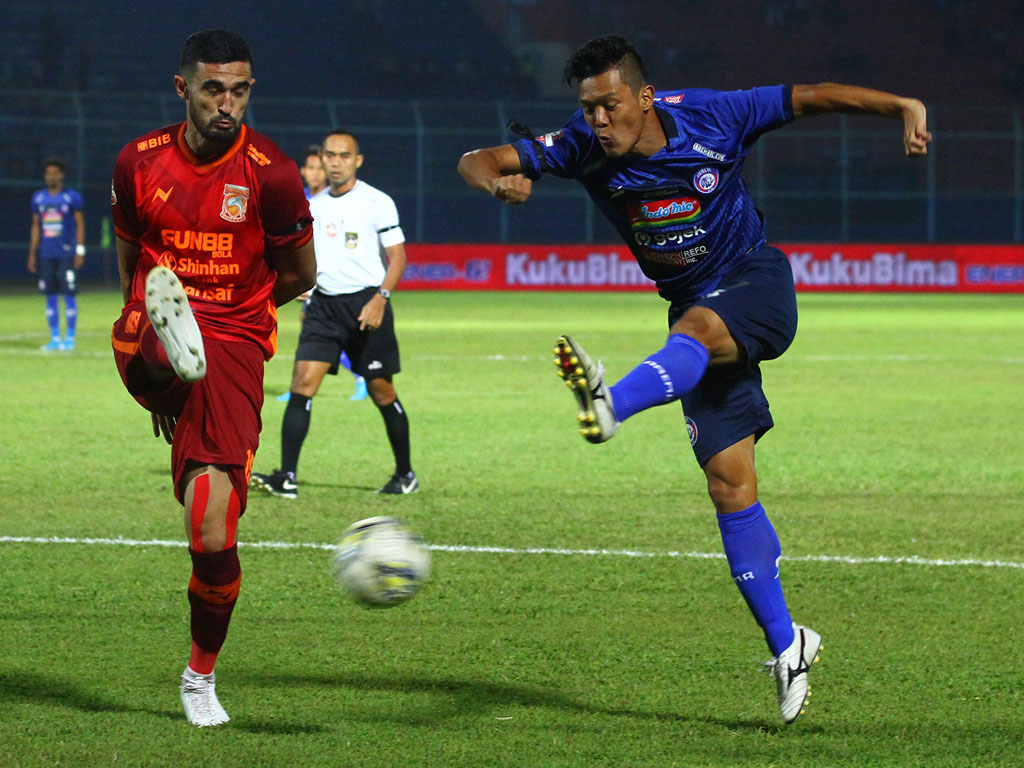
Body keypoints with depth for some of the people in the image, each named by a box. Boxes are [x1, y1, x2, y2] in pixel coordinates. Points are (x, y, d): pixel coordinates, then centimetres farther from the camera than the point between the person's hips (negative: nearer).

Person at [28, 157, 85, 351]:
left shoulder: (72, 197, -1)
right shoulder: (38, 198, 11)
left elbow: (80, 224, 0)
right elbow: (35, 226, 16)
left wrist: (80, 251, -7)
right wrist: (32, 253, 13)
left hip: (66, 255, -4)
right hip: (47, 255, 4)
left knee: (69, 295, -5)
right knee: (50, 297, 5)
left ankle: (70, 338, 0)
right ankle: (55, 338, 10)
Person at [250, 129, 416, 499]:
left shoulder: (377, 203, -3)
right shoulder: (313, 206, 12)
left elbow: (397, 257, -4)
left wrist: (380, 298, -17)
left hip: (366, 304, -4)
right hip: (323, 304, 4)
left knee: (381, 391, 3)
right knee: (302, 382, -11)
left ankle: (405, 474, 20)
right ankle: (286, 478, -16)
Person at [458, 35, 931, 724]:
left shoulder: (710, 118, -15)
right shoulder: (584, 148, -9)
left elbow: (811, 97, -6)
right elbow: (478, 162, -11)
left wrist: (903, 107, -15)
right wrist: (498, 182, -35)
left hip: (758, 287, -3)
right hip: (696, 309, 3)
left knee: (698, 326, -39)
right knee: (729, 481, -5)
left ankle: (613, 407, -69)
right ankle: (787, 646, 2)